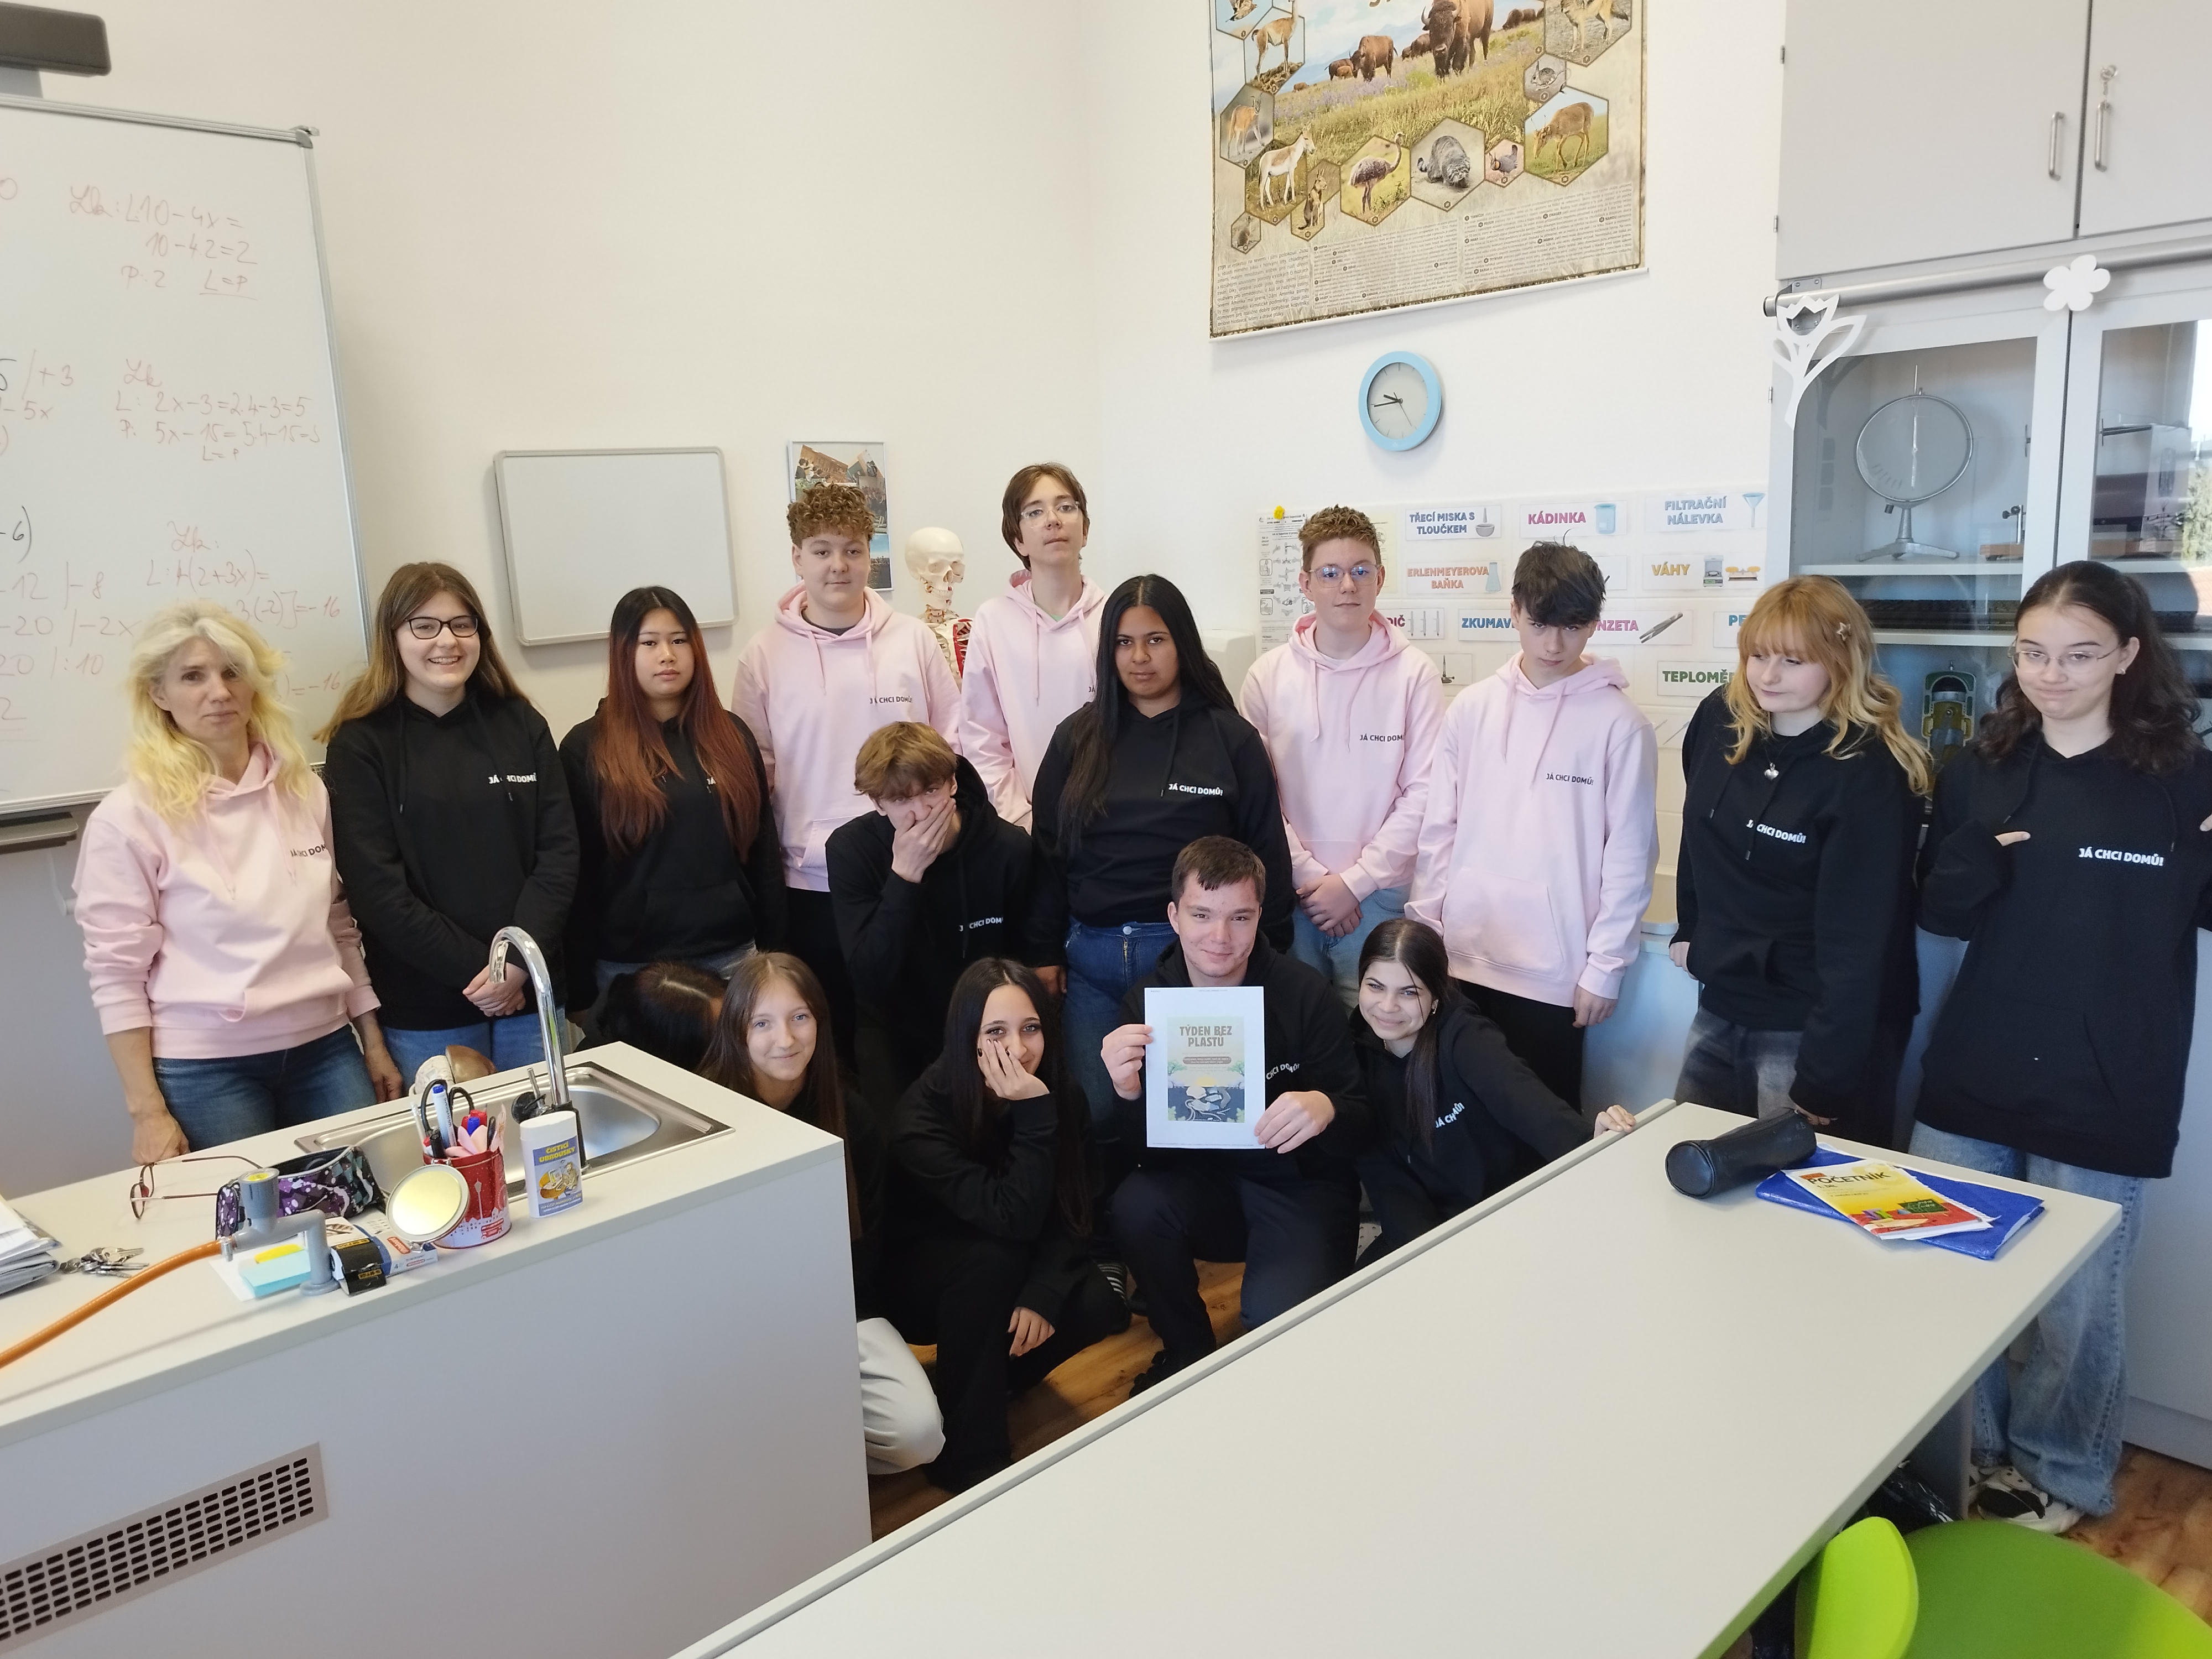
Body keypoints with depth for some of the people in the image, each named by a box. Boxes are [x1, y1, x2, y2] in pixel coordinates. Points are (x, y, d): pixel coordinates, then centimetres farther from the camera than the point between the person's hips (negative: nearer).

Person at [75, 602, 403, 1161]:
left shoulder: (304, 790, 6)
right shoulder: (128, 817, -6)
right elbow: (117, 972, -6)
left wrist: (373, 1044, 12)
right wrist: (147, 1110, -8)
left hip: (325, 1051, 4)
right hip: (205, 1069, -3)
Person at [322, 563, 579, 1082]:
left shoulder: (522, 726, 6)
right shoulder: (361, 745, -2)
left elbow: (558, 852, 0)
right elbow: (377, 887, -9)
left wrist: (519, 961, -12)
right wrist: (476, 970, -14)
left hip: (530, 990, 3)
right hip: (425, 1008, -2)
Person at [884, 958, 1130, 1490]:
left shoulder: (1061, 1099, -13)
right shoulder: (924, 1114, -28)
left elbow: (1070, 1219, -12)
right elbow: (1012, 1218, -34)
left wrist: (1043, 1296, -28)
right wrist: (1035, 1116, -41)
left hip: (1016, 1267, 4)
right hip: (923, 1281, -4)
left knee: (1099, 1306, -23)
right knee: (993, 1257, -35)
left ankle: (991, 1378, 5)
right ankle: (970, 1457, -22)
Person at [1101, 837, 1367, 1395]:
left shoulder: (1305, 994, -14)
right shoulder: (1148, 1000, -7)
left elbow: (1361, 1126, -10)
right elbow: (1138, 1146, -8)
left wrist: (1326, 1108, -35)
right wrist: (1127, 1096, -32)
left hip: (1300, 1186, -3)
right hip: (1201, 1180, 3)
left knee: (1279, 1321, -27)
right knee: (1135, 1205, -27)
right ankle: (1188, 1353, 1)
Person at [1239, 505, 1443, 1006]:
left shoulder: (1415, 674, -3)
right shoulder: (1268, 675, 1)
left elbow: (1422, 793, -6)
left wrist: (1355, 881, -10)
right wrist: (1308, 876, -8)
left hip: (1380, 895, -1)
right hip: (1288, 895, 2)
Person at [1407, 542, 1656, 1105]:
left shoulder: (1619, 724, -6)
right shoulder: (1472, 708, 3)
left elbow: (1630, 855, -5)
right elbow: (1439, 829, 6)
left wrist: (1605, 967, -6)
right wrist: (1424, 933, 5)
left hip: (1554, 971, -3)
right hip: (1462, 958, 3)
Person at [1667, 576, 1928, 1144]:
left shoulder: (1868, 775, -19)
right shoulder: (1719, 720, -2)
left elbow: (1858, 937, -20)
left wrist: (1820, 1080, -21)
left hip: (1811, 1027, -6)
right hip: (1720, 1006, 6)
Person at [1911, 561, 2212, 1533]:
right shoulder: (1982, 768, 2)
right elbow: (1939, 915, 3)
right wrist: (1981, 856, -17)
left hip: (2103, 1101, -3)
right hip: (1972, 1085, 3)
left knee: (2075, 1309, 12)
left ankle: (2058, 1474, 37)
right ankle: (1962, 1457, 38)